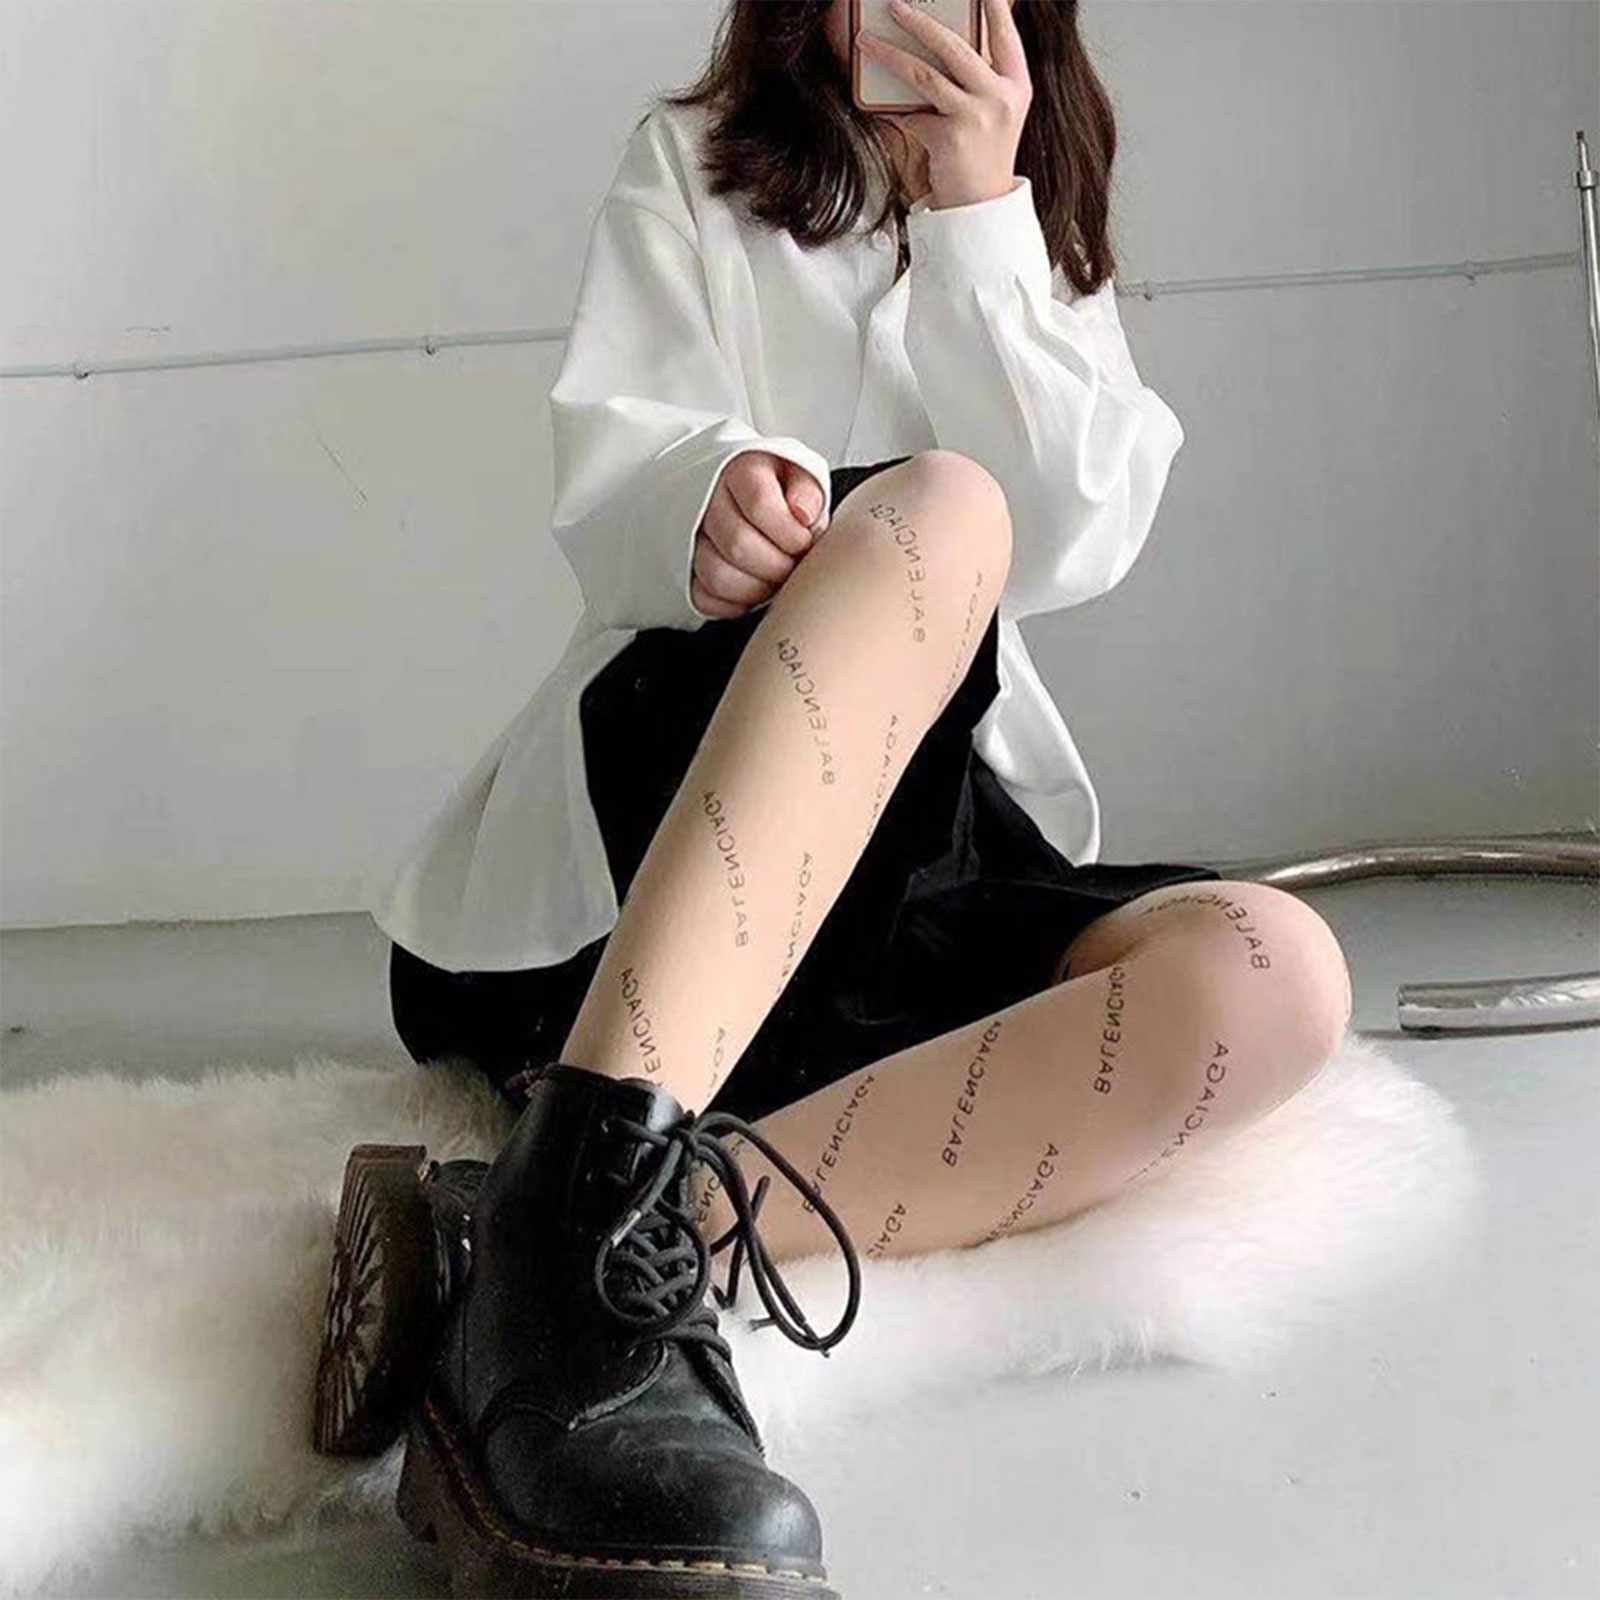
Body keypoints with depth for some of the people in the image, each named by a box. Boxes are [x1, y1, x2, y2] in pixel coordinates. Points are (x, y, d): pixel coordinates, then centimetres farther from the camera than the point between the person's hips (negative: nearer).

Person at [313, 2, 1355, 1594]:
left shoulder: (1046, 233, 20)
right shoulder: (691, 164, 14)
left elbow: (1073, 543, 2)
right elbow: (603, 496, -2)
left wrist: (978, 220, -6)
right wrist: (710, 500, -26)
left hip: (929, 842, 3)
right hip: (650, 792, -3)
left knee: (1267, 976, -28)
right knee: (932, 512, -33)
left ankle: (533, 1274, -44)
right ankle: (583, 1208, -54)